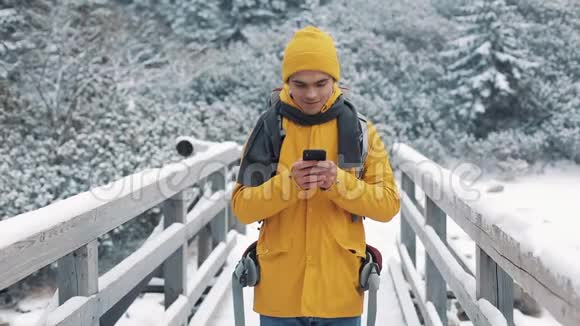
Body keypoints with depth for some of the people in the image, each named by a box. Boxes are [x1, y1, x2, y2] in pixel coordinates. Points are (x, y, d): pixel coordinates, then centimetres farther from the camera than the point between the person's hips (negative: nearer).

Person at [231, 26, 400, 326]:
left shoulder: (359, 130, 2)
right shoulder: (268, 129, 1)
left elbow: (387, 204, -2)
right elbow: (242, 207, -3)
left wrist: (339, 182, -19)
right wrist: (287, 183, -20)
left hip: (339, 289, 0)